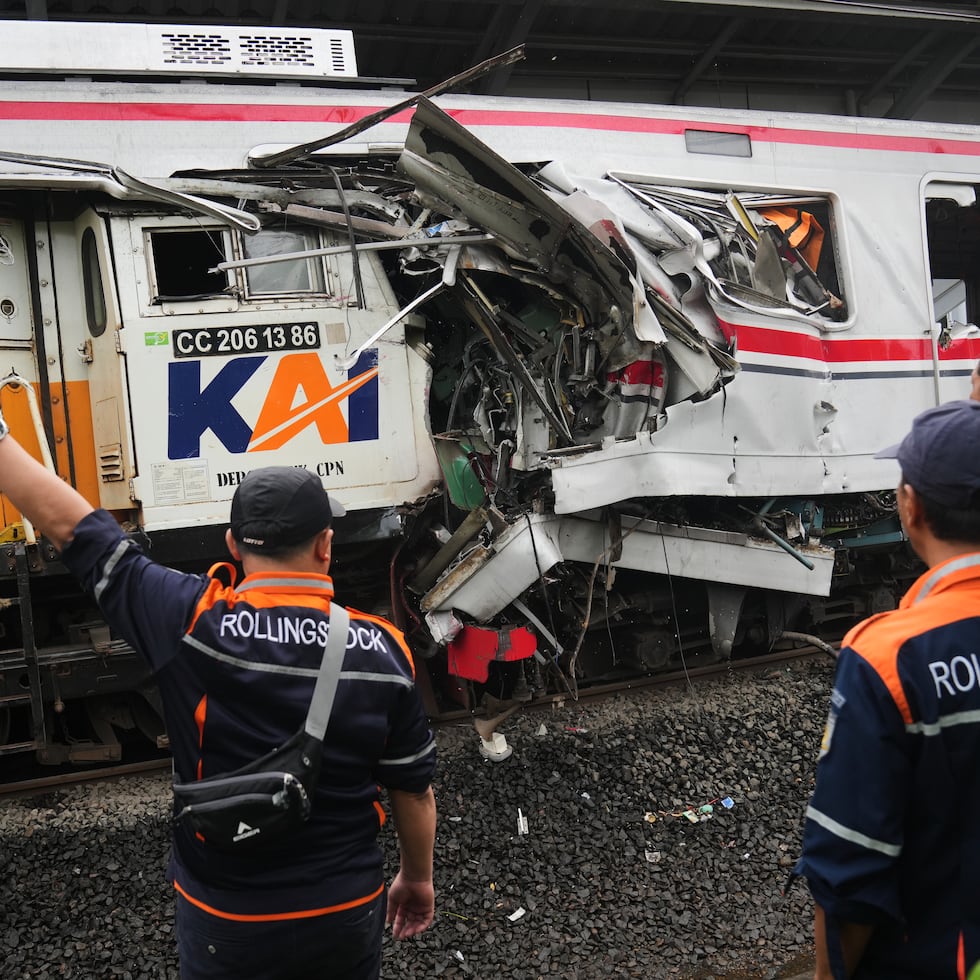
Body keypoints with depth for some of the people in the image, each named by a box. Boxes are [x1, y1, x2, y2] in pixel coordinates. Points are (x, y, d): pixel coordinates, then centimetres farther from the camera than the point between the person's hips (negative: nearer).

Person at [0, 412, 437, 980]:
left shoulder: (194, 624, -19)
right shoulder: (384, 650, -14)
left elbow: (66, 523, -12)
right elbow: (414, 789, -5)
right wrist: (419, 879, 13)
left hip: (226, 923, -1)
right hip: (349, 912, 1)